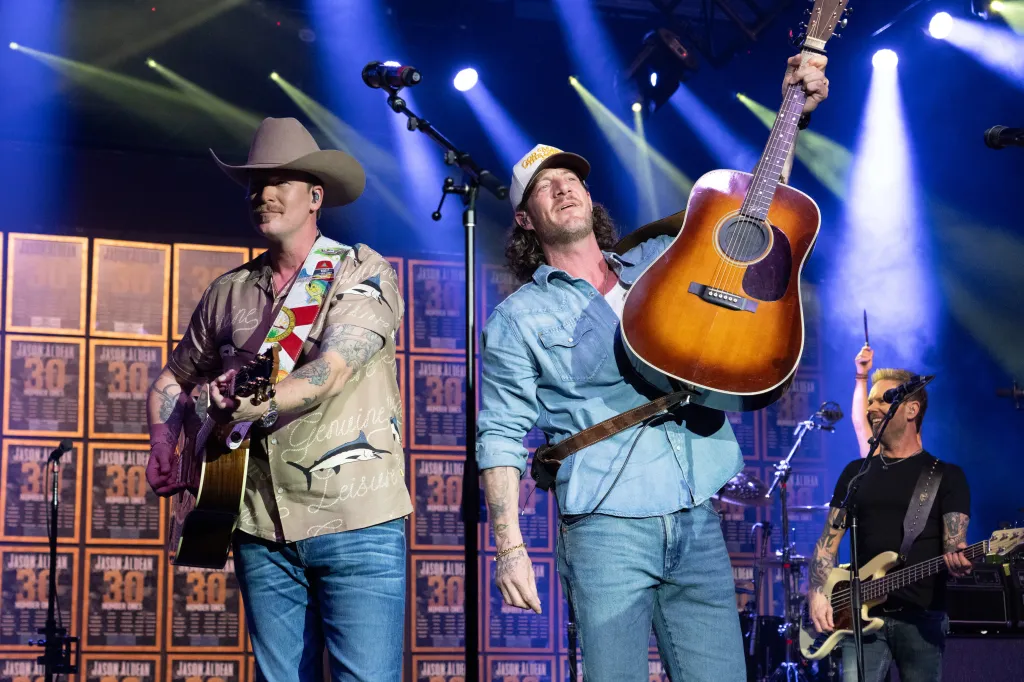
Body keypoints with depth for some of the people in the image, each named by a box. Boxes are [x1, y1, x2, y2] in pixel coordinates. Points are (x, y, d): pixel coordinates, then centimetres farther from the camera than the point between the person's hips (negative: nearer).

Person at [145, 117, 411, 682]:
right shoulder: (230, 292, 13)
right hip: (261, 527, 5)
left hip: (356, 519, -4)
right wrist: (163, 444, 7)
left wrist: (249, 402, -35)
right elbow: (175, 378, 26)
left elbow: (331, 373, -19)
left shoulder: (362, 273, -2)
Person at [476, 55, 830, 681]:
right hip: (606, 530, -4)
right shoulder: (519, 317, 5)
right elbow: (502, 437, 0)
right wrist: (509, 546, -10)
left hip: (699, 523, 4)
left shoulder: (657, 263, 17)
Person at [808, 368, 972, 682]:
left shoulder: (946, 476, 5)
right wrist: (817, 593, -6)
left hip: (922, 619, -2)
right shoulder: (856, 472, 14)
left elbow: (953, 544, -4)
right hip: (863, 617, 2)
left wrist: (959, 560, -28)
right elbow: (828, 540, 10)